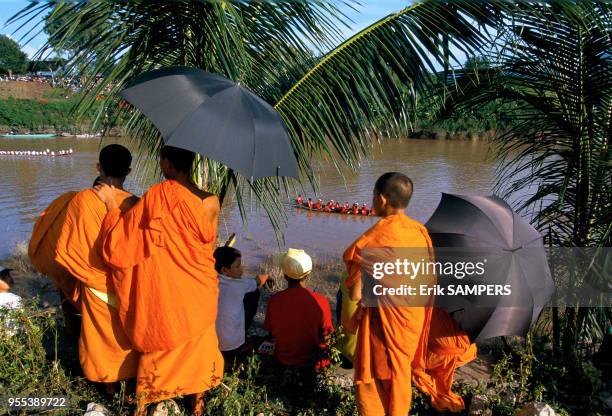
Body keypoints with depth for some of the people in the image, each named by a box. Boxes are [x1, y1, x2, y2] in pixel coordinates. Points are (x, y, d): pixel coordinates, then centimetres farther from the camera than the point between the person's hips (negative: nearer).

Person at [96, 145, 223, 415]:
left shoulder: (156, 196, -20)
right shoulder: (210, 203, -15)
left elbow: (121, 241, -14)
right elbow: (206, 243, 0)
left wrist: (111, 203, -2)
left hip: (161, 290, -1)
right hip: (197, 290, 1)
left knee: (157, 342, 21)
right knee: (197, 344, 22)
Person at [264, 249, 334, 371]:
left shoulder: (274, 300, -20)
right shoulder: (321, 302, -25)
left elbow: (270, 331, -4)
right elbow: (326, 336, -13)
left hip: (283, 359, 3)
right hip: (311, 360, -2)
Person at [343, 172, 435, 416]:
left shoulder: (372, 240, -24)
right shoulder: (421, 231, -4)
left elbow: (355, 294, -22)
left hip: (383, 319, -7)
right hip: (414, 316, 7)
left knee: (371, 379, 13)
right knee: (401, 373, 25)